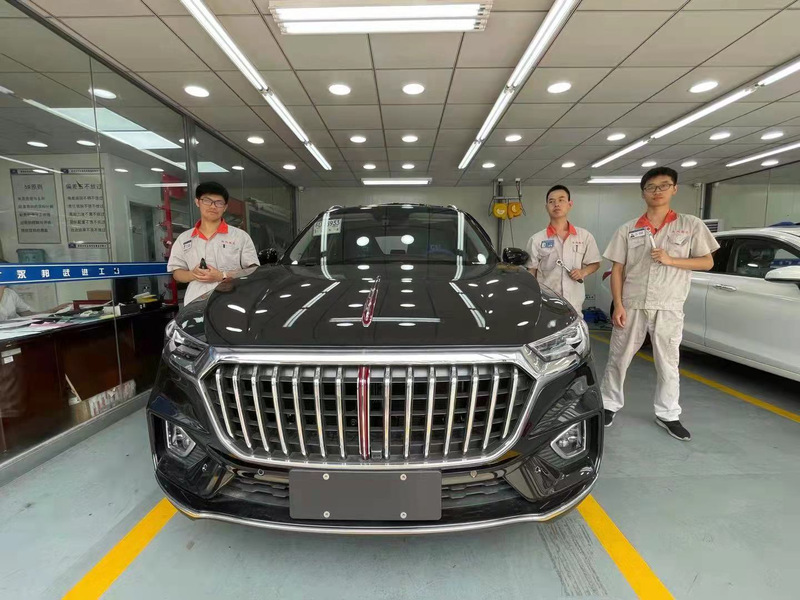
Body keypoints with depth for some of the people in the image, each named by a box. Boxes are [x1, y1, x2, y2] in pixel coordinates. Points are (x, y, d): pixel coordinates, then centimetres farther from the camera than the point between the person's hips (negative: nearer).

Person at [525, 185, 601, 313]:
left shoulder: (585, 236, 6)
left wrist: (583, 272, -7)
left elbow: (595, 263, 15)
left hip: (574, 305, 2)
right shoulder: (537, 239, 1)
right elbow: (531, 273, 3)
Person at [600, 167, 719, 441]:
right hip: (632, 305, 1)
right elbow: (617, 270, 3)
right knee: (618, 358, 8)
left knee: (668, 364, 10)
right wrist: (618, 305, -6)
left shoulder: (691, 225, 4)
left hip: (669, 308, 0)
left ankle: (667, 414, 26)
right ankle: (610, 405, 24)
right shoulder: (628, 229, 4)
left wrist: (671, 260, -13)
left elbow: (707, 262, 4)